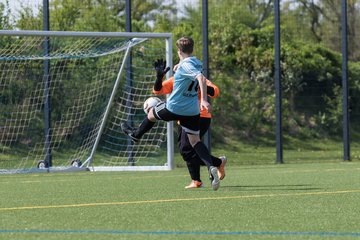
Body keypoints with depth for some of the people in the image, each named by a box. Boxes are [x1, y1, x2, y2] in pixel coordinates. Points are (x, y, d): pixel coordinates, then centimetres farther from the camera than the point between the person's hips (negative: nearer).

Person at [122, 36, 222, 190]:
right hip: (192, 111, 7)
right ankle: (212, 167, -16)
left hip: (174, 108, -7)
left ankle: (136, 134, 50)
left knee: (152, 113, 24)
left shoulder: (185, 65, -18)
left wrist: (204, 100, -41)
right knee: (195, 141, 7)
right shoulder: (196, 64, 7)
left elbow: (201, 78, -34)